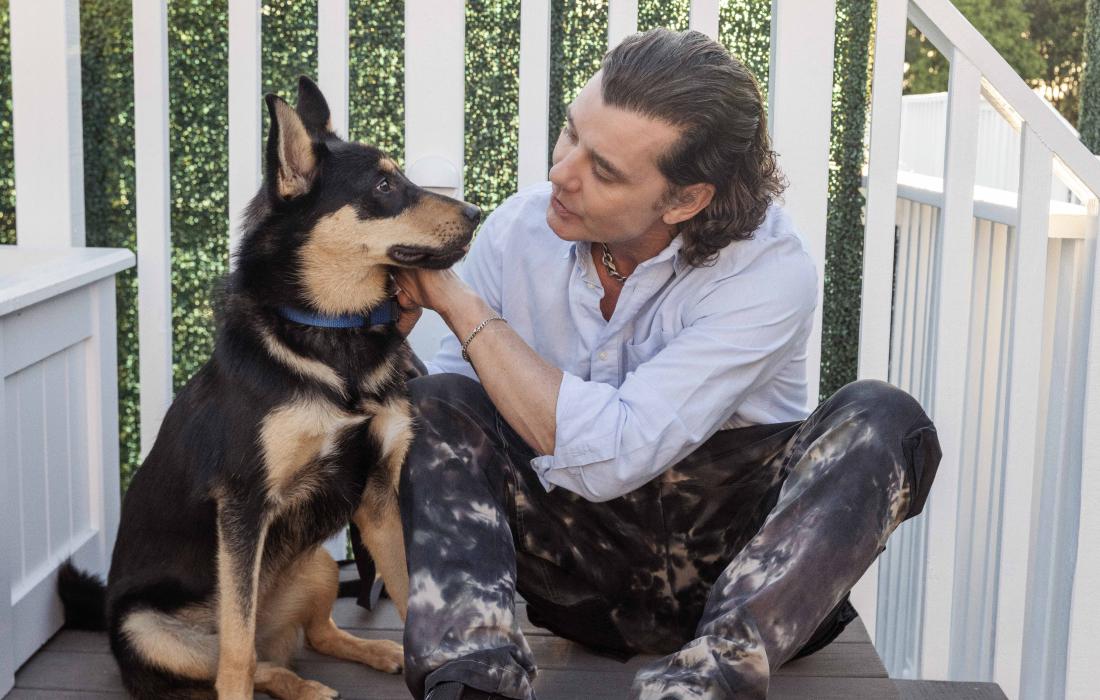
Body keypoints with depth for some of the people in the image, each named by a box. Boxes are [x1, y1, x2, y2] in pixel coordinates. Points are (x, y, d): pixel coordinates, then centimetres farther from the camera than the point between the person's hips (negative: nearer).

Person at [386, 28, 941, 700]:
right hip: (581, 561, 3)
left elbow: (610, 456, -28)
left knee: (881, 419, -27)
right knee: (435, 401, -18)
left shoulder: (770, 268, -19)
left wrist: (458, 301, -22)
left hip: (736, 558, -2)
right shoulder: (520, 230, -6)